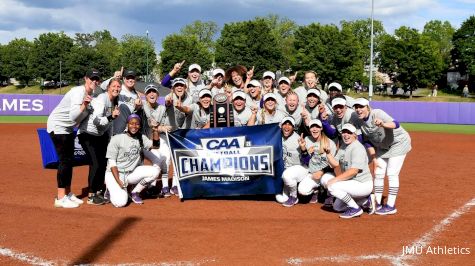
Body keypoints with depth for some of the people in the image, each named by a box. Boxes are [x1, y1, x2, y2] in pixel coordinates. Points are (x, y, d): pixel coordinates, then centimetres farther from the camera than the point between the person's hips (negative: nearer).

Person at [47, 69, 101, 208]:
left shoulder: (91, 94, 1)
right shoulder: (79, 92, -26)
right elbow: (73, 116, -37)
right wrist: (83, 105, -53)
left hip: (68, 128, 9)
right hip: (58, 125, -9)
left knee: (69, 160, 12)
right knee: (65, 160, -11)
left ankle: (68, 194, 21)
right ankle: (61, 198, -7)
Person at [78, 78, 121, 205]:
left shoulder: (114, 102, 5)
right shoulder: (102, 99, -20)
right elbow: (96, 120, -30)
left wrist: (110, 140, 16)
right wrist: (111, 117, -42)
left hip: (100, 135, 9)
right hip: (88, 134, -9)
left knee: (104, 162, 12)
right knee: (96, 164, -14)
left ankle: (99, 192, 25)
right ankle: (91, 196, -3)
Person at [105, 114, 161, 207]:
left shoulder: (142, 138, 5)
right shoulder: (117, 139, -10)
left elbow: (155, 145, -8)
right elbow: (112, 163, -11)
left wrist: (155, 130, -21)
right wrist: (119, 182, -21)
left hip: (132, 174, 5)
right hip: (114, 174, -4)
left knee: (155, 170, -19)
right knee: (120, 202, -25)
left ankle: (135, 193, -1)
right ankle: (112, 190, 12)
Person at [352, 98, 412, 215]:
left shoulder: (377, 114, -28)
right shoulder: (359, 122, -7)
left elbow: (396, 124, -43)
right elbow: (368, 141, 0)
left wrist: (383, 124, -63)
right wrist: (374, 158, -6)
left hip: (398, 142, -7)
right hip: (382, 147, 7)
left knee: (392, 174, -11)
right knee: (378, 174, 5)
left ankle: (391, 206, -4)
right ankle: (377, 203, 17)